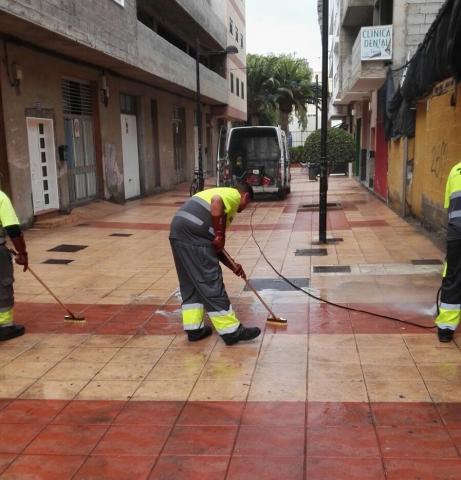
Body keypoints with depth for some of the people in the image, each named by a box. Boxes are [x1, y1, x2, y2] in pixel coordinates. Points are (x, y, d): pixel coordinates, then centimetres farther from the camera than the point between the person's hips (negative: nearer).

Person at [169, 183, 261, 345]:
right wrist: (221, 235, -12)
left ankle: (194, 328, 22)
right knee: (211, 283, -3)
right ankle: (231, 331, 5)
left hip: (178, 230, 9)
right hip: (193, 233, -9)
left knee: (190, 283, 17)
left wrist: (232, 265, 28)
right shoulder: (234, 194, 7)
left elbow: (213, 246, 28)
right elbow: (216, 202, -20)